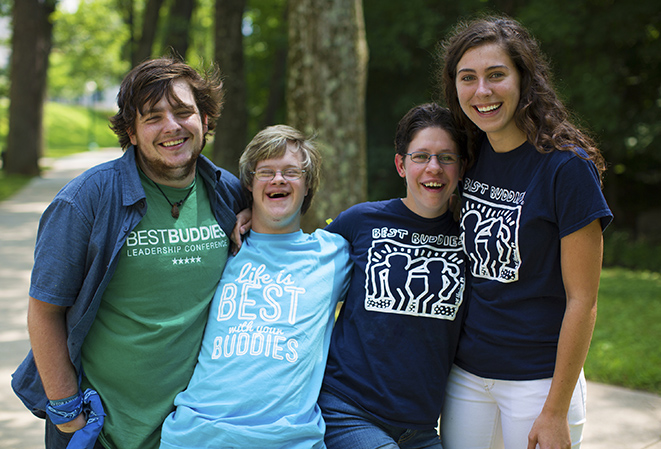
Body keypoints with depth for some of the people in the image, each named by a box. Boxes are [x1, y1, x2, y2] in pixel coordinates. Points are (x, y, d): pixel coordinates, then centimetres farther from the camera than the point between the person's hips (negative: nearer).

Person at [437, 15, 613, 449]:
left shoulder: (567, 167, -15)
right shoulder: (469, 156, 2)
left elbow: (582, 302, -14)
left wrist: (555, 413, -14)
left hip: (539, 379, -5)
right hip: (466, 372, 5)